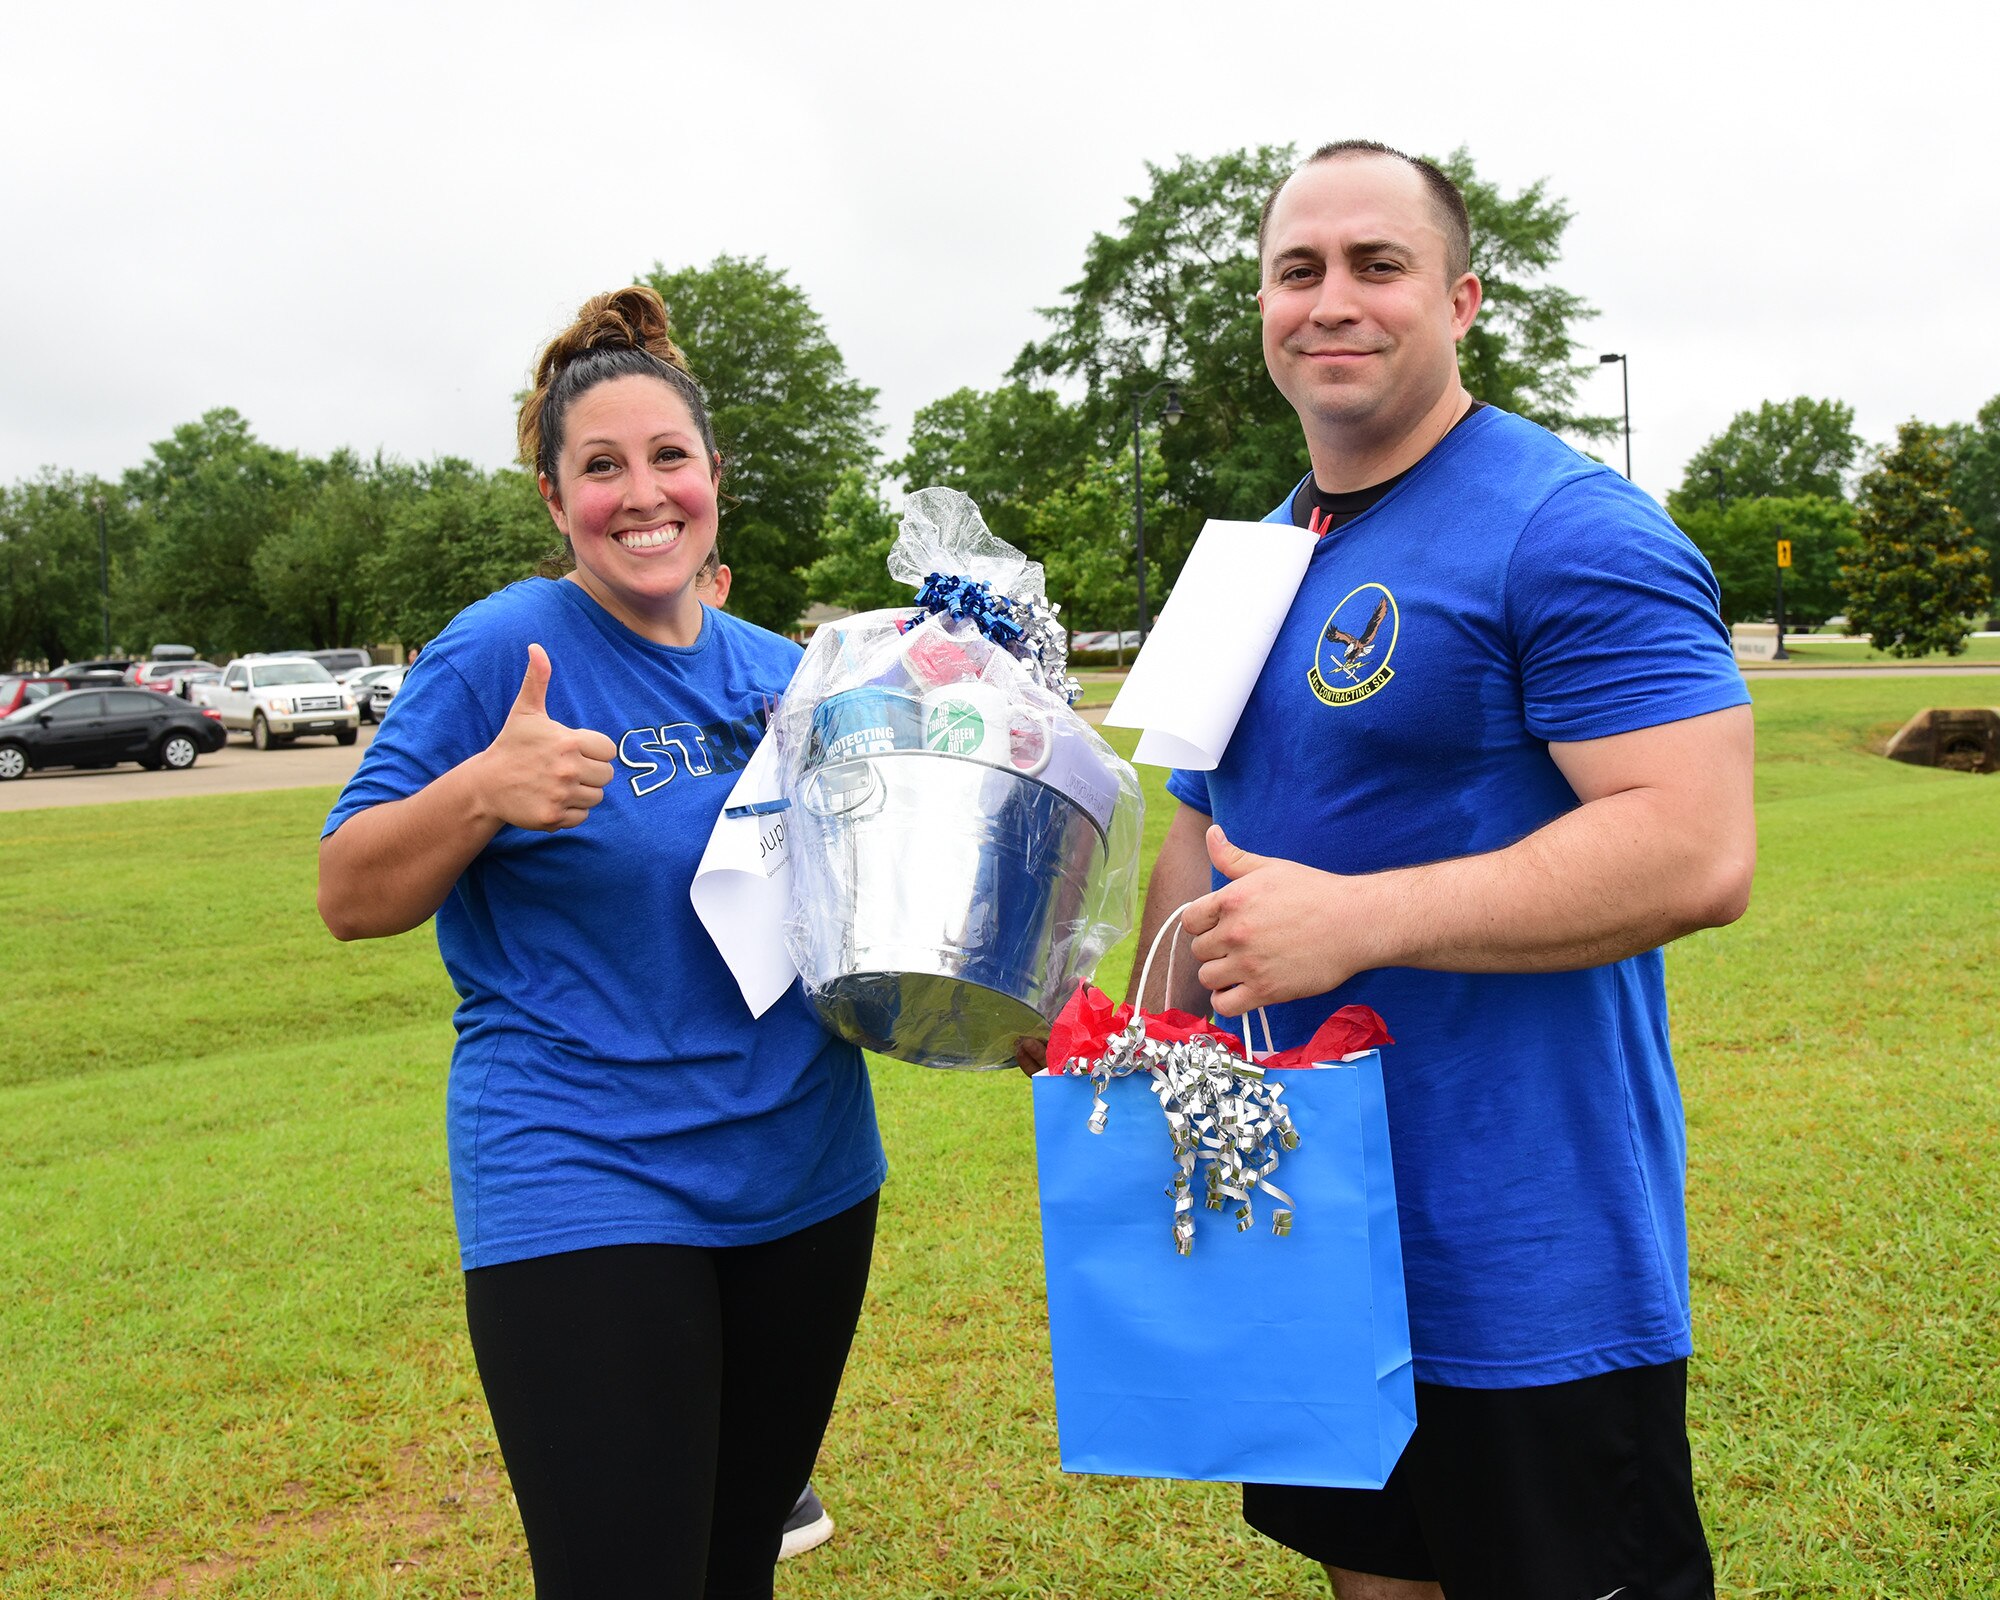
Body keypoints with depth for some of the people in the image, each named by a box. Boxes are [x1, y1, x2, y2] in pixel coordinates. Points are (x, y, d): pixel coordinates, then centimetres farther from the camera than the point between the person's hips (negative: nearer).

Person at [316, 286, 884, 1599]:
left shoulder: (782, 673, 8)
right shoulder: (500, 654, -8)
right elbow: (350, 897, -8)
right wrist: (483, 790, -25)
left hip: (805, 1176, 6)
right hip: (585, 1190, -5)